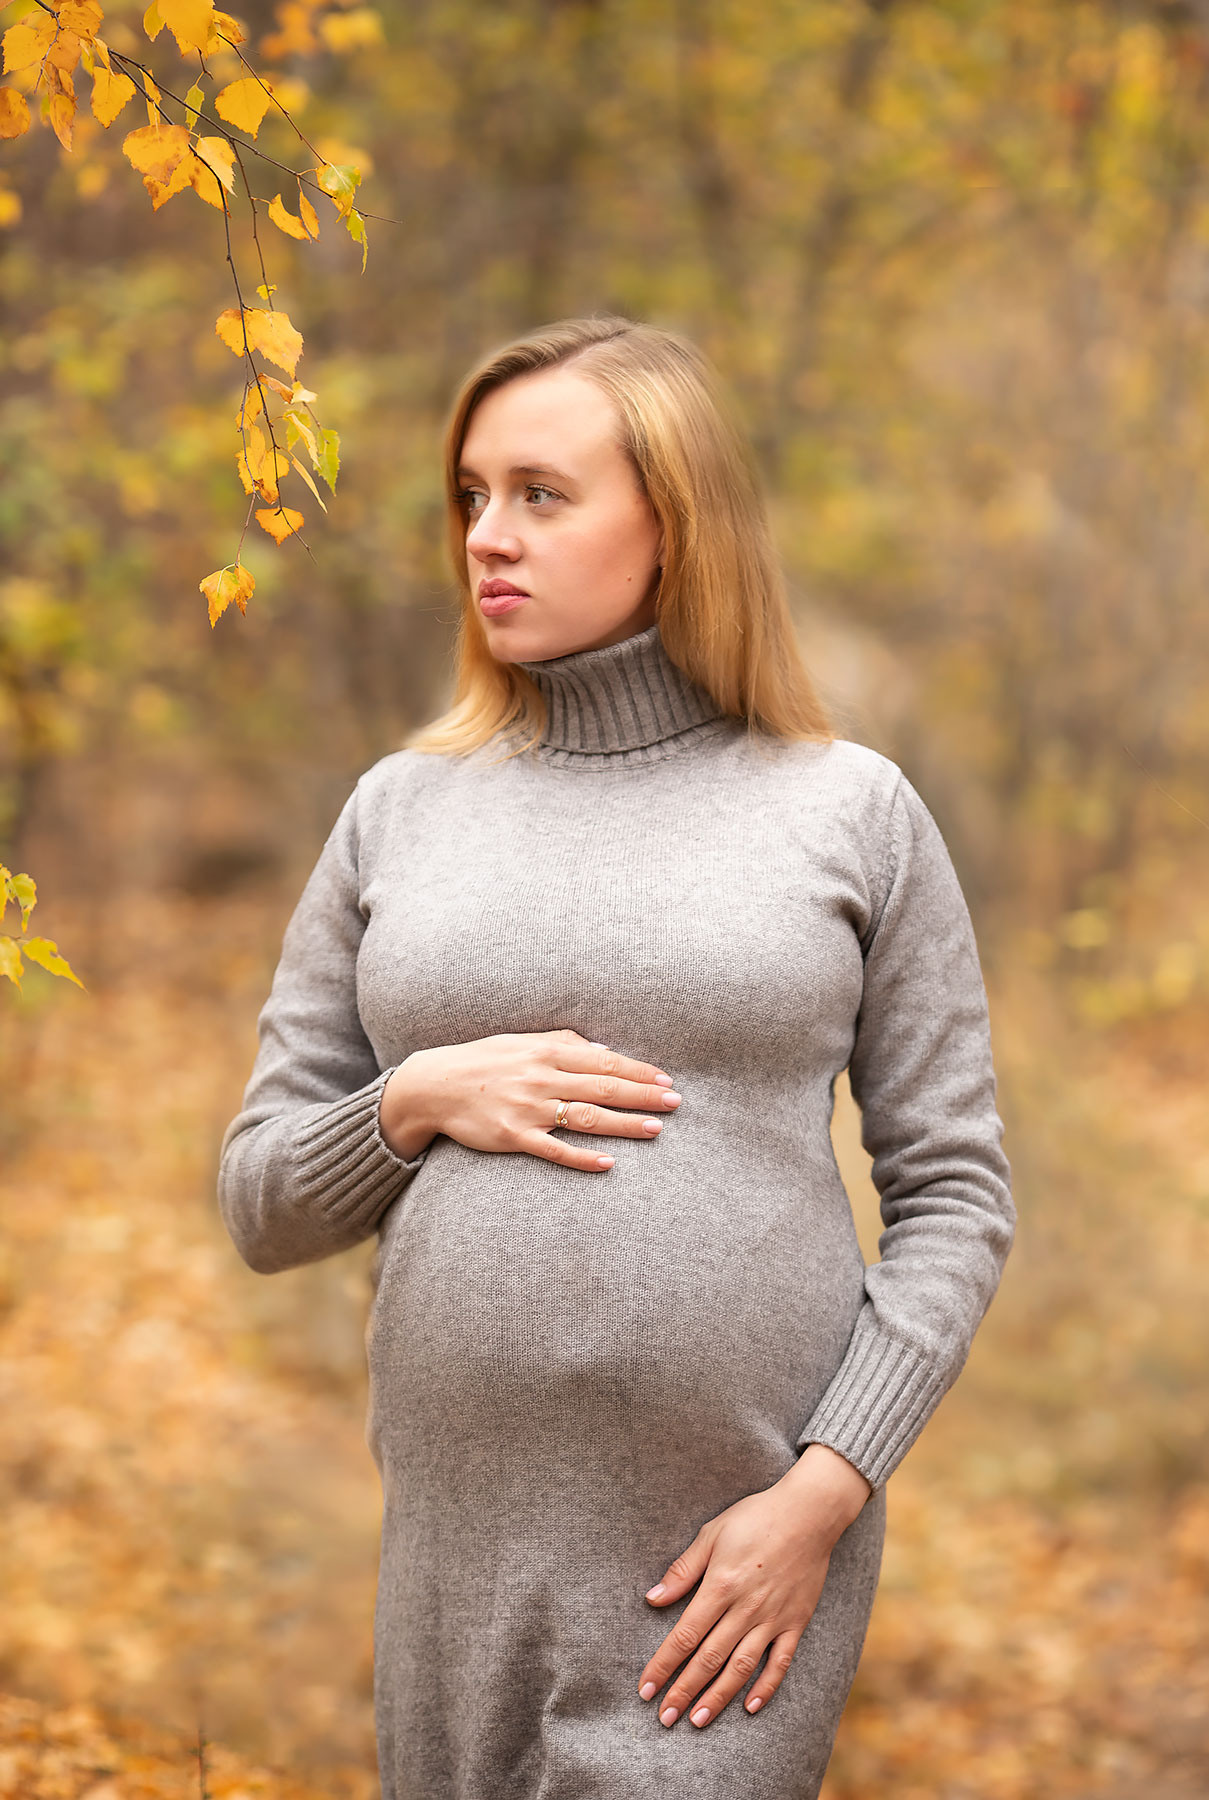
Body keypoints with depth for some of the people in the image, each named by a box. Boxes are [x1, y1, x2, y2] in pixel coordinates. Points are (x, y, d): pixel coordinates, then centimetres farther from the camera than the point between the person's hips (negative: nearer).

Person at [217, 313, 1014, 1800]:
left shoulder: (851, 813, 2)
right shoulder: (400, 812, 8)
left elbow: (954, 1194, 0)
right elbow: (261, 1203, 10)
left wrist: (825, 1489, -10)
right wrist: (416, 1101, -9)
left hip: (741, 1558, -3)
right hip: (467, 1547, 3)